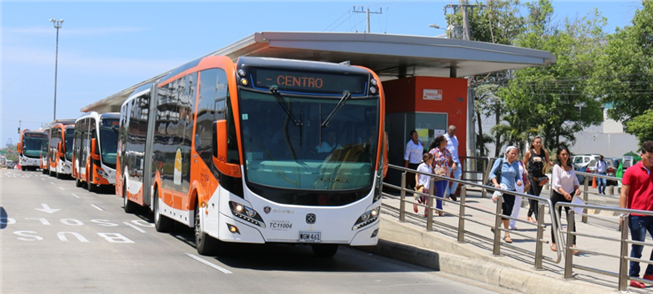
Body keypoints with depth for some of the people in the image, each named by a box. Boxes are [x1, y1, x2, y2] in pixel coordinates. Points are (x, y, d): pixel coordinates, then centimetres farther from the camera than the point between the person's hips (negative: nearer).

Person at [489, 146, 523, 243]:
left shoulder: (516, 164, 14)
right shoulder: (500, 162, 0)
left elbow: (517, 176, 19)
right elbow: (492, 173, -1)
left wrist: (519, 181, -4)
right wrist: (496, 184, -16)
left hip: (512, 191, 5)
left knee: (508, 212, 6)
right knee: (506, 210, -13)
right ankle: (507, 234, -5)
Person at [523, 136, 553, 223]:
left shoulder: (544, 152, 5)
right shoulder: (529, 153, -1)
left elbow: (548, 162, 13)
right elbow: (524, 164, 8)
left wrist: (550, 164, -10)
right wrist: (526, 171, -8)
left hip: (540, 176, 4)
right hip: (531, 176, -4)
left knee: (535, 197, 11)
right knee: (535, 197, -9)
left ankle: (529, 215, 26)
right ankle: (537, 217, -9)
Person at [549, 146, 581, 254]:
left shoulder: (571, 167, 6)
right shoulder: (556, 167, -9)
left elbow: (575, 181, 14)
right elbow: (556, 183, -19)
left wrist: (577, 188, -8)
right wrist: (564, 193, -34)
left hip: (569, 196, 3)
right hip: (557, 196, -3)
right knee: (556, 220, 6)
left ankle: (573, 245, -10)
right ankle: (554, 243, 20)